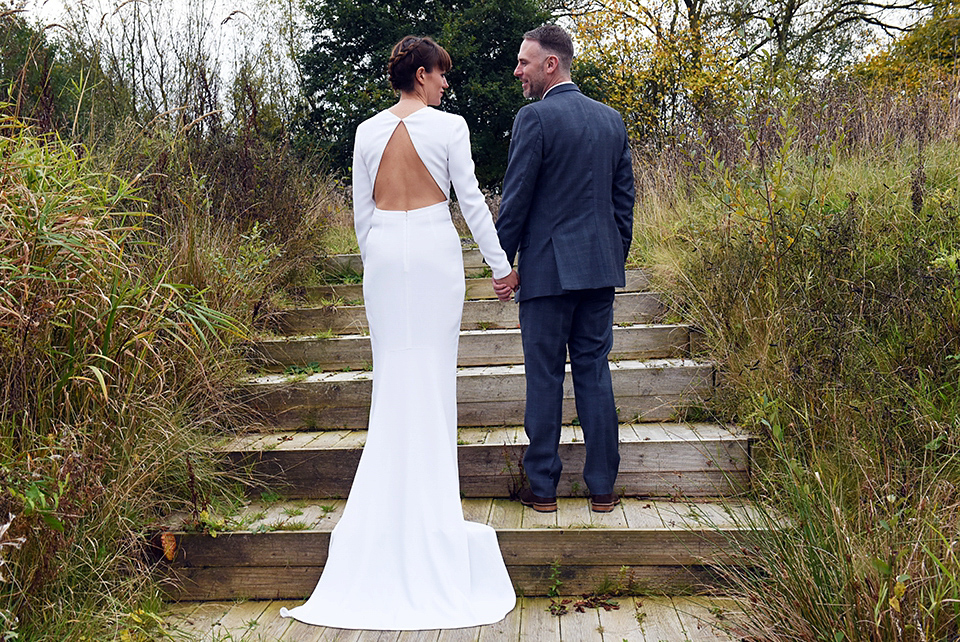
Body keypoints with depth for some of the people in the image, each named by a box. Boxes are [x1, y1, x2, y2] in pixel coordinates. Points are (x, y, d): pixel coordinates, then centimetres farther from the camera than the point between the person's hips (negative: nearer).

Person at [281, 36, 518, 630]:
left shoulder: (368, 131, 7)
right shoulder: (449, 126, -4)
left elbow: (362, 210, 9)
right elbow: (472, 200, -5)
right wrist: (501, 263, 0)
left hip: (384, 253, 3)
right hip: (435, 249, -3)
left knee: (393, 372, 9)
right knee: (434, 370, 4)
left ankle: (394, 488, 14)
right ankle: (432, 487, 10)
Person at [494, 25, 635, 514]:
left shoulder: (535, 117, -9)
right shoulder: (612, 120, 11)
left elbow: (516, 198, -11)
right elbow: (625, 196, 13)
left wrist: (502, 263, -2)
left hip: (548, 268, -6)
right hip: (600, 266, 6)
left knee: (544, 376, 3)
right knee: (594, 371, 10)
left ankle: (542, 487, 12)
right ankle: (603, 487, 15)